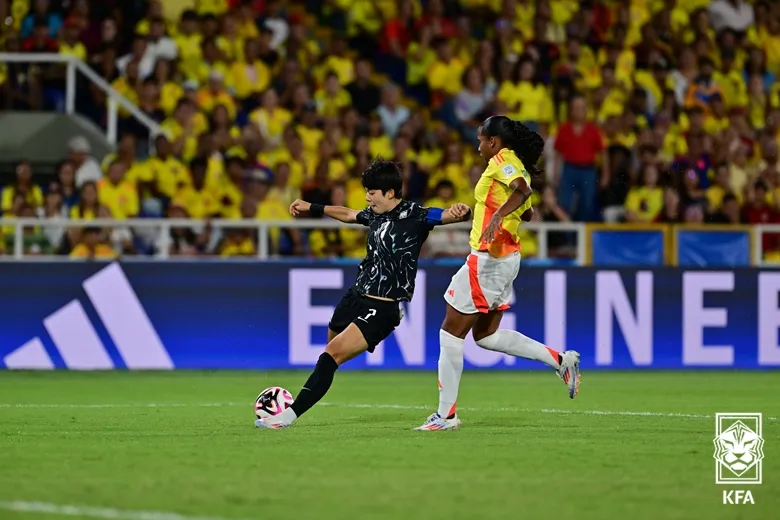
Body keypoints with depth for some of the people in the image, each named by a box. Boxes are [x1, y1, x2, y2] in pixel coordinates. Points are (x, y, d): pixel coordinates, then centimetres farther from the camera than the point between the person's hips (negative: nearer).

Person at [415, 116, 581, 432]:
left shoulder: (502, 160, -12)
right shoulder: (517, 168, 15)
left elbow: (522, 190, -31)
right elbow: (527, 213, 22)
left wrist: (497, 215, -43)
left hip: (488, 259, -10)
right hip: (507, 257, 10)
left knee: (451, 332, -2)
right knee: (486, 335, 16)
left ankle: (446, 414, 1)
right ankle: (560, 360, 8)